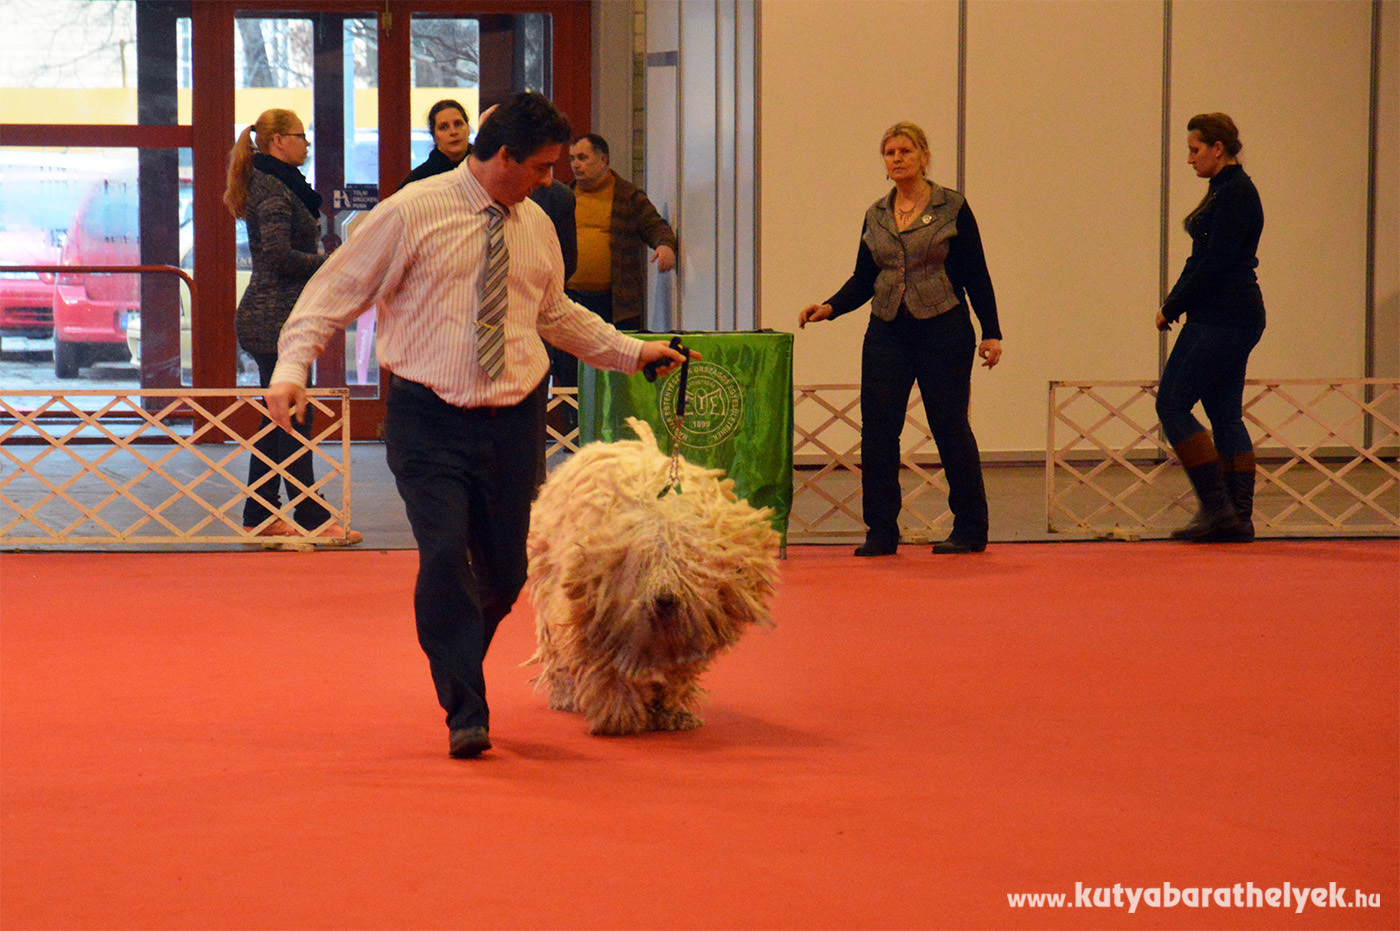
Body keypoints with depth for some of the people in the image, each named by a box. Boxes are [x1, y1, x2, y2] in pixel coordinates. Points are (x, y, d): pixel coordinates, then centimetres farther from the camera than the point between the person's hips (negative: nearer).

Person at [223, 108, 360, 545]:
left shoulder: (279, 185, 18)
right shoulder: (273, 189, -13)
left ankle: (260, 517, 16)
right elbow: (279, 255, -22)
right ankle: (311, 518, -4)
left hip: (272, 317, 11)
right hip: (277, 317, -11)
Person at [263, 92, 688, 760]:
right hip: (429, 422, -5)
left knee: (504, 573, 7)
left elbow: (555, 313, 28)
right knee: (445, 559, -17)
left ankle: (457, 664, 38)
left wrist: (631, 352, 27)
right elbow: (334, 291, -5)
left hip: (514, 423, 5)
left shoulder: (536, 226, 11)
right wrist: (292, 368, -17)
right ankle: (466, 717, -7)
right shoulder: (413, 213, -6)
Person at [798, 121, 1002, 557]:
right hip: (887, 333, 4)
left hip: (943, 330, -4)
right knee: (877, 429, -4)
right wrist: (830, 307, -3)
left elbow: (976, 276, 0)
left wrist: (991, 333, -3)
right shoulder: (876, 215, 11)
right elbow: (863, 279, 13)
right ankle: (881, 531, 4)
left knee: (950, 427, -1)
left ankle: (971, 529, 11)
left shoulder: (952, 208, 0)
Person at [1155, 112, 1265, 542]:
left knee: (1172, 403, -8)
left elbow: (1214, 264, -19)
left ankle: (1217, 507, -9)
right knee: (1225, 414, 9)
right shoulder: (1226, 190, 16)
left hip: (1223, 320, -10)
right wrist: (1174, 304, 8)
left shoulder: (1236, 194, -15)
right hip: (1226, 319, 10)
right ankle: (1238, 518, 10)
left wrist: (1172, 307, -11)